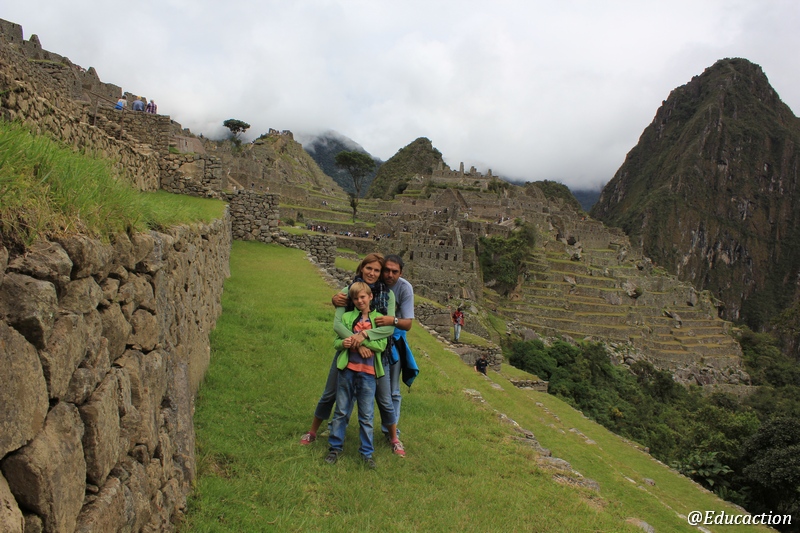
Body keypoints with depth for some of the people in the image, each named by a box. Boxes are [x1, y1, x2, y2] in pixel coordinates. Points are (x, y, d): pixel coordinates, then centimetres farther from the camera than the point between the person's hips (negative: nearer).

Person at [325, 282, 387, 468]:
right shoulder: (346, 317, 5)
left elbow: (381, 345, -7)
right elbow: (336, 342, 3)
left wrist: (362, 338, -16)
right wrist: (344, 343, -19)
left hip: (368, 372, -1)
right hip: (348, 370, 1)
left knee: (366, 416, 7)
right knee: (341, 412, 11)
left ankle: (367, 452, 19)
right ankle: (335, 447, 24)